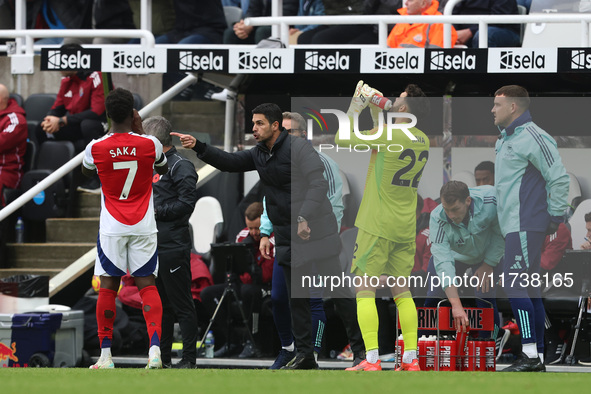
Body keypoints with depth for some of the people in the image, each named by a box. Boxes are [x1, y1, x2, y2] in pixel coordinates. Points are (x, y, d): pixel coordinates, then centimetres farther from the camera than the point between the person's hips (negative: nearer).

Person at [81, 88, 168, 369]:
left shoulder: (96, 148, -9)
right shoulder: (149, 144, -9)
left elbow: (86, 173, 15)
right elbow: (163, 169, 15)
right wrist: (140, 132, 16)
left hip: (112, 228, 0)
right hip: (144, 227, 1)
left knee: (108, 287, 7)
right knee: (147, 285, 4)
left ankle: (105, 354, 8)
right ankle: (155, 347, -11)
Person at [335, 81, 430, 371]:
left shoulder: (388, 137, -16)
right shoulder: (422, 141, 6)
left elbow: (341, 139, -8)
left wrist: (355, 108, 3)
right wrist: (376, 111, 20)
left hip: (377, 225, -7)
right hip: (405, 228, 7)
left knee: (365, 287, -3)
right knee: (401, 290, 12)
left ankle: (371, 360, -10)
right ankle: (411, 358, 7)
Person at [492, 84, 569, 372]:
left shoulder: (531, 137, -13)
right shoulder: (507, 139, 18)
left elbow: (559, 178, -16)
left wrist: (554, 218, -14)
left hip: (525, 227, -10)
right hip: (514, 226, 10)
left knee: (515, 286, -14)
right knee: (530, 290, 9)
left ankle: (530, 355, -16)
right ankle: (538, 356, 10)